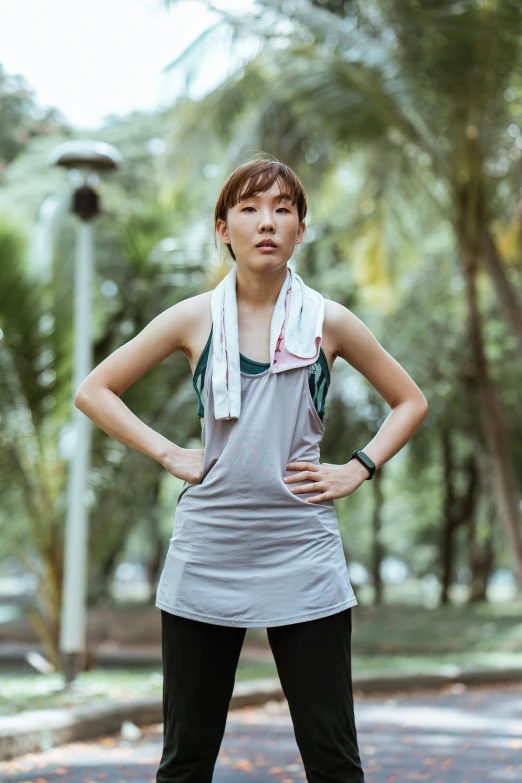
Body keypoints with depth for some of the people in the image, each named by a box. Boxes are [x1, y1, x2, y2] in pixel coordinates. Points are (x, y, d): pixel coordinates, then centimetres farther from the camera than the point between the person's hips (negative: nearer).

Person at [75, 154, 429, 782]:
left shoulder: (328, 322, 2)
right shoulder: (195, 318, 3)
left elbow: (410, 402, 15)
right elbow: (93, 391, 9)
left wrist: (358, 469, 1)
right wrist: (169, 455, -1)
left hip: (302, 559, 0)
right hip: (207, 558, 1)